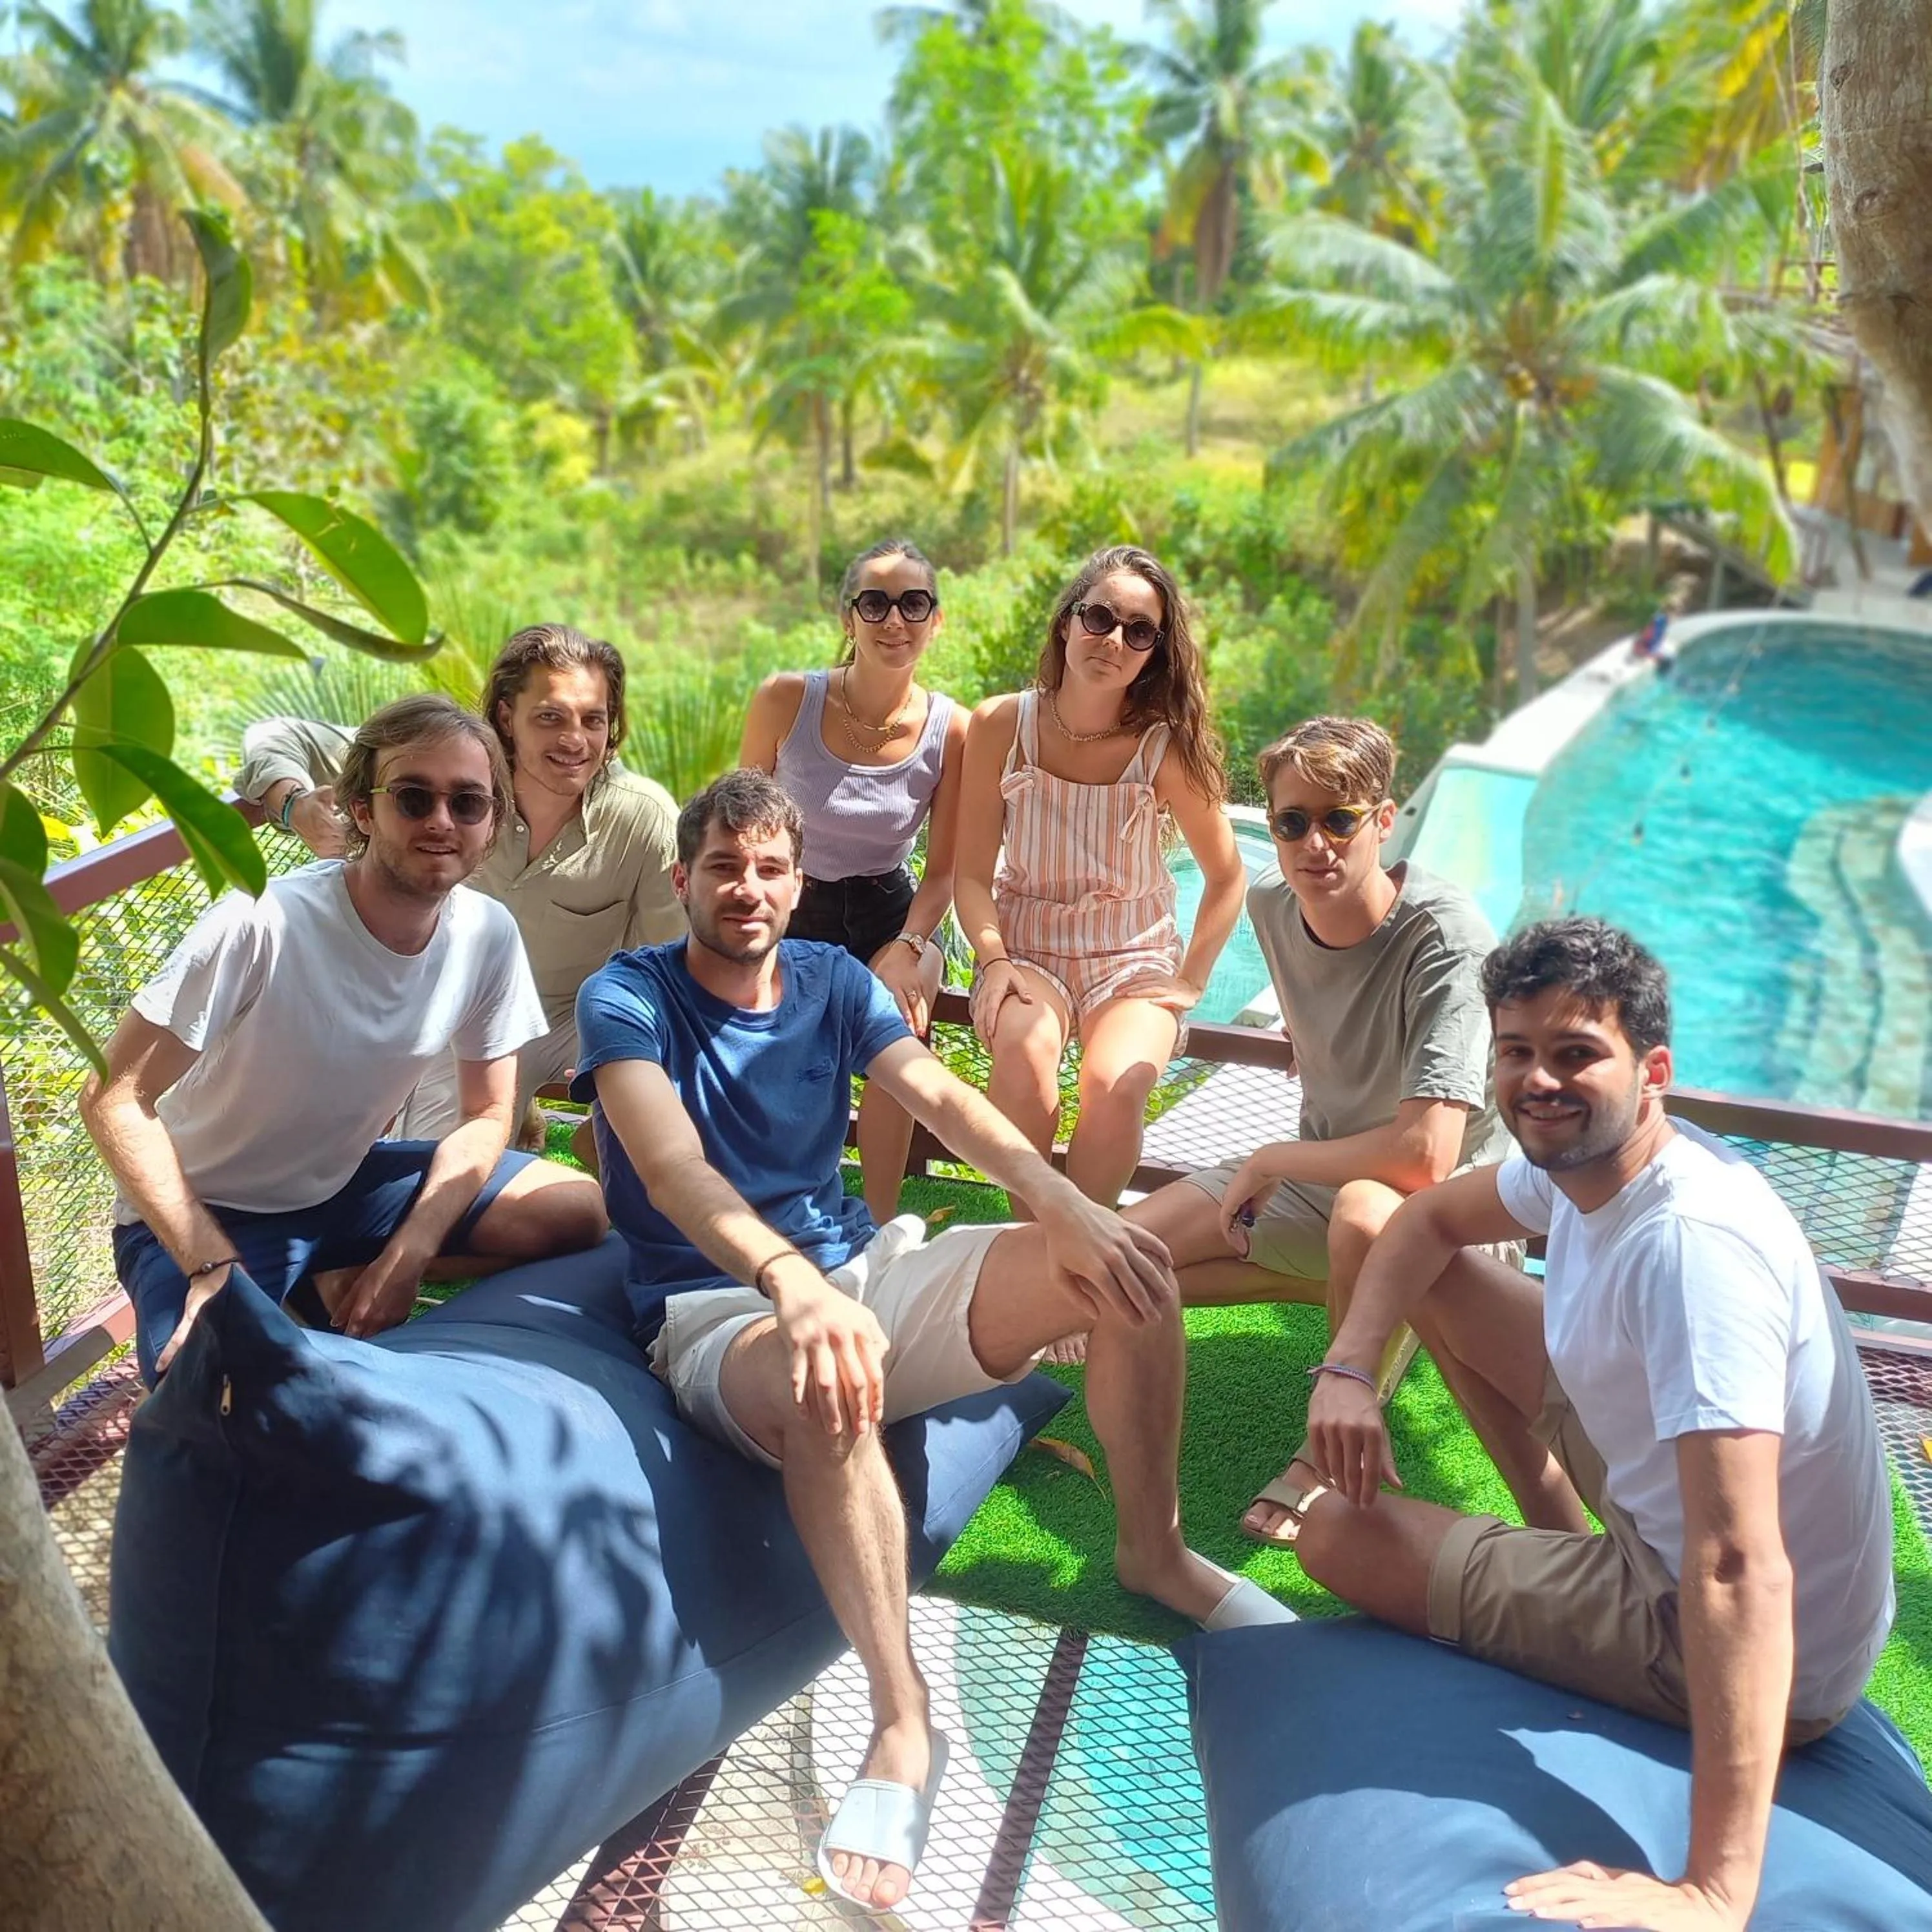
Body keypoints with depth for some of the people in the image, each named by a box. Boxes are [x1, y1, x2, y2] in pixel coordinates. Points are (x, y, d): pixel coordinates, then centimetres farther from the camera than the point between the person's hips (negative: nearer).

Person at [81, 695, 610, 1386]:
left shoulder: (488, 934, -13)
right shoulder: (261, 927, -29)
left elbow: (486, 1114, -2)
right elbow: (115, 1098, -24)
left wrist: (408, 1253, -16)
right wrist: (216, 1269, -28)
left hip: (343, 1185, 5)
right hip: (204, 1212, -5)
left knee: (581, 1211, -8)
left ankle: (339, 1282, 3)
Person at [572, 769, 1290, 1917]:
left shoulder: (835, 982, 7)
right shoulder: (628, 996, -9)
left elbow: (944, 1101, -6)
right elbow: (674, 1169, -26)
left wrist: (1063, 1203, -26)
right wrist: (793, 1283, -45)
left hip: (867, 1268, 6)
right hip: (721, 1307, -5)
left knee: (1127, 1264, -10)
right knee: (827, 1387, -43)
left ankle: (1154, 1547, 8)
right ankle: (904, 1722, -34)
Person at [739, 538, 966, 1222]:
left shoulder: (951, 731, -9)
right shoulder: (785, 699, -11)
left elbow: (943, 871, -2)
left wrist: (907, 948, -20)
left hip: (888, 915, 0)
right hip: (788, 910, 0)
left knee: (899, 1018, -31)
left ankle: (879, 1217, -18)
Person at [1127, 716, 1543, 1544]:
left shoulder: (1445, 938, -29)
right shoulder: (1271, 902, -7)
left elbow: (1425, 1155, -38)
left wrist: (1272, 1162, -24)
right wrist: (1279, 1169, 14)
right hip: (1321, 1172, 7)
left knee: (1365, 1212, -42)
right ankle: (1360, 1292, 8)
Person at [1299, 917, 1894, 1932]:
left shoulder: (1691, 1241, -36)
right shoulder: (1579, 1154, -9)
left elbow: (1738, 1568, -42)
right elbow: (1431, 1218, 12)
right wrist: (1346, 1369, -6)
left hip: (1750, 1655, -8)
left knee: (1339, 1534, -9)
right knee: (1435, 1276, 8)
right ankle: (1559, 1524, 20)